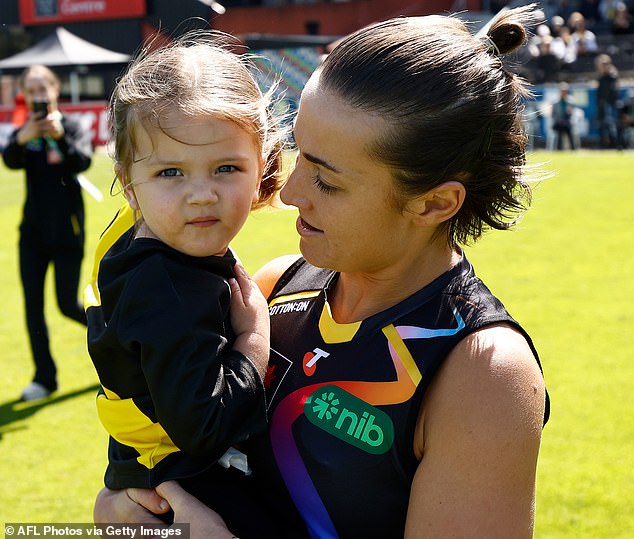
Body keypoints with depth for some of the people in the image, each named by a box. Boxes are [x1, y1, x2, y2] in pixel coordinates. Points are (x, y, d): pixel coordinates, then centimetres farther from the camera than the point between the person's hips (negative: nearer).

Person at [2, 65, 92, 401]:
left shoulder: (72, 128, -3)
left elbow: (83, 162, -22)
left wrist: (60, 136, -38)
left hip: (67, 230, -3)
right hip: (33, 231, 3)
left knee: (68, 304, 0)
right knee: (32, 304, -1)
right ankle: (44, 377, 9)